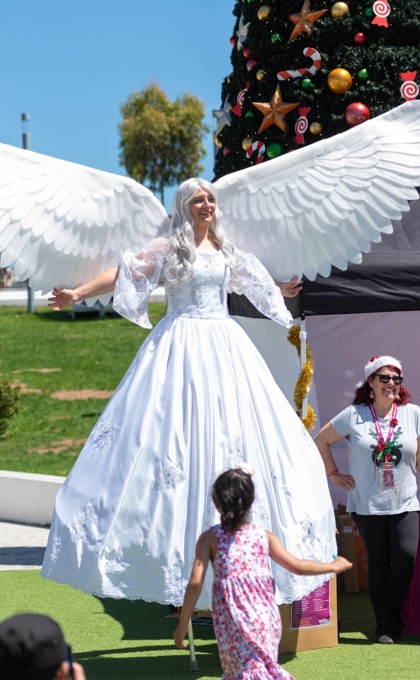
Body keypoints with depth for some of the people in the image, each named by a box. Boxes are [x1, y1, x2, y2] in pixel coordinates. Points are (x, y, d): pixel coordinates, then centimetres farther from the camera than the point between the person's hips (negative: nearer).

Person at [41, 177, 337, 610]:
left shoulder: (226, 250, 15)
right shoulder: (168, 247, 0)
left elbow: (250, 279, 34)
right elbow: (124, 273, -7)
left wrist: (281, 291, 50)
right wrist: (78, 294, -18)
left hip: (223, 344, 5)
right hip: (182, 343, -5)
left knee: (234, 427, 1)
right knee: (175, 425, -11)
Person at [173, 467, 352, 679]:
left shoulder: (210, 538, -1)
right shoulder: (264, 536, 6)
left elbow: (195, 582, -8)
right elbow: (297, 566, 10)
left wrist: (182, 624, -1)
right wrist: (333, 567, 26)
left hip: (232, 624, -3)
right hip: (266, 619, 3)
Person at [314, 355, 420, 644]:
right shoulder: (354, 416, -1)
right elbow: (321, 440, 10)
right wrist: (334, 474, 7)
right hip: (368, 504, 0)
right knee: (378, 562, 3)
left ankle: (393, 612, 13)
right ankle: (384, 626, 15)